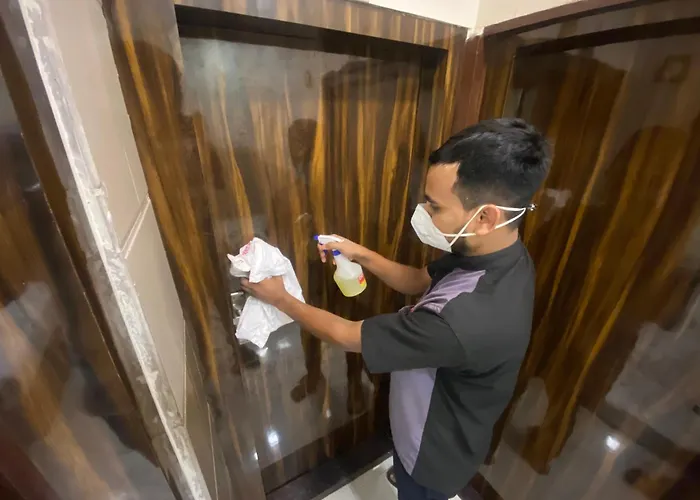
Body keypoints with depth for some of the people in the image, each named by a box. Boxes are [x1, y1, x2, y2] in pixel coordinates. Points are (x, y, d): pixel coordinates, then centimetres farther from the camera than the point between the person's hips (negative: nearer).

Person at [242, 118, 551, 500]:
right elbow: (419, 282, -3)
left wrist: (280, 299, -18)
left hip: (436, 449, -7)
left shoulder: (465, 319, -47)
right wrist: (361, 254, -15)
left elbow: (348, 336, -34)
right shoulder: (498, 255, -17)